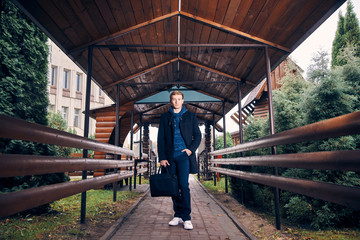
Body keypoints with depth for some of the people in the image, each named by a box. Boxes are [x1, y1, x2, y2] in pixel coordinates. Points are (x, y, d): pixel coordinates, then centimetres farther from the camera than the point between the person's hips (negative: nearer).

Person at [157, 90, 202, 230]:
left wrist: (191, 149, -8)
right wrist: (162, 157, 0)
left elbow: (197, 135, 8)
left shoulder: (190, 116, 9)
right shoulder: (165, 117, 12)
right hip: (170, 157, 2)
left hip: (184, 155, -2)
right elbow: (161, 139, 8)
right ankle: (178, 216, 20)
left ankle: (186, 218, -1)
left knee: (184, 186, -10)